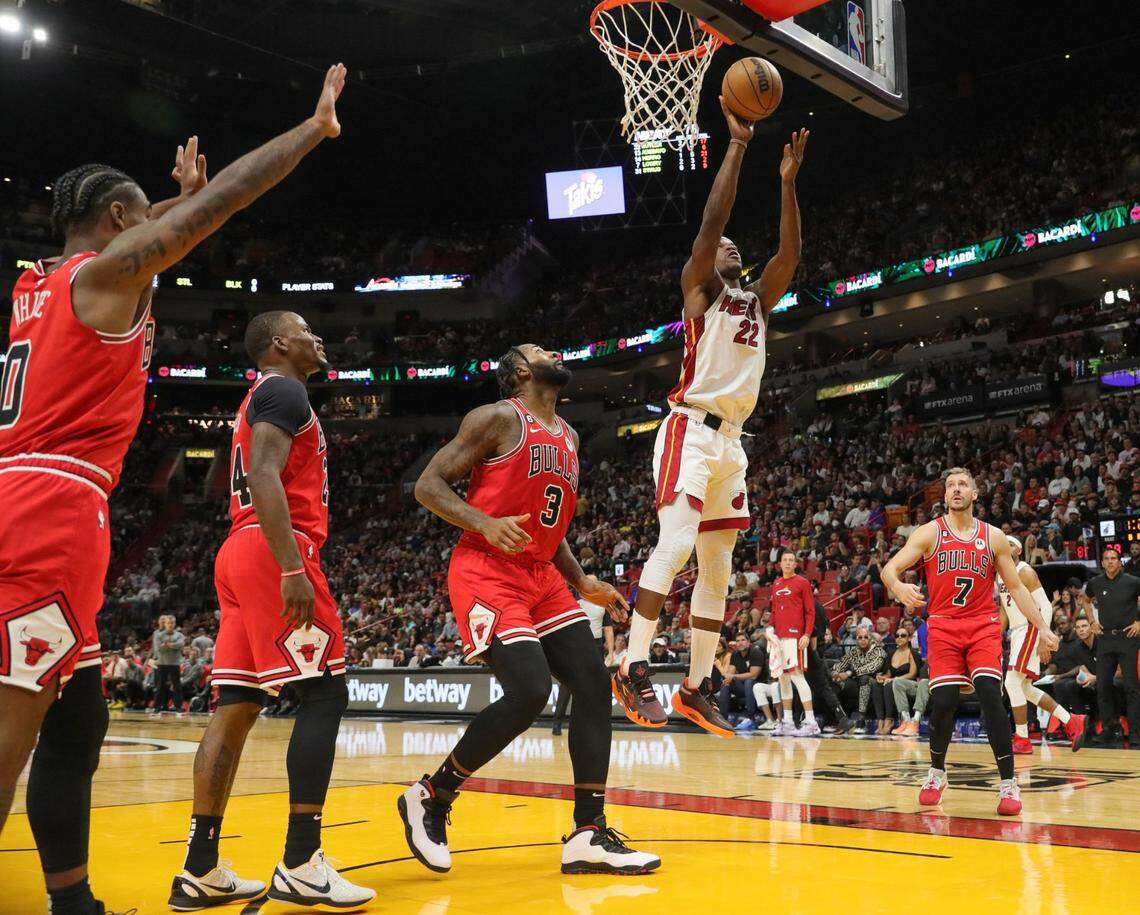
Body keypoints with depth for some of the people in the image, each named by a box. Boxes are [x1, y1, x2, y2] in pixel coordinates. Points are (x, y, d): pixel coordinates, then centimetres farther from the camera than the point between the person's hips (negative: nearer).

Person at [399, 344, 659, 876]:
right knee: (529, 693, -21)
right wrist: (485, 523, -25)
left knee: (593, 685, -2)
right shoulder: (498, 419, -7)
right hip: (486, 573, -8)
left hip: (542, 576, 8)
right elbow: (428, 485, -10)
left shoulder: (568, 438, 18)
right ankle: (429, 799, 0)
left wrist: (582, 583, 13)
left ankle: (588, 836, 2)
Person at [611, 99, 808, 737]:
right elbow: (712, 219, -8)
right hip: (691, 429, -8)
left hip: (732, 440, 8)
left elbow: (791, 253, 13)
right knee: (676, 543, -23)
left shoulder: (757, 300, 22)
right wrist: (739, 144, -7)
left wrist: (788, 180, 9)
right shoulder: (700, 288, 4)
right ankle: (635, 668, -23)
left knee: (718, 568, 7)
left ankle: (697, 687, 11)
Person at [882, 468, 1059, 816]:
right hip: (942, 627, -1)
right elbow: (889, 569, -6)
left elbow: (1015, 586, 12)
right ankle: (936, 773, 18)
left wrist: (1043, 627, 4)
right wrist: (898, 587, -30)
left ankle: (1008, 784, -9)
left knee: (990, 694, -17)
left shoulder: (994, 537, 6)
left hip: (983, 626, 1)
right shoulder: (929, 533, 1)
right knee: (943, 702, -9)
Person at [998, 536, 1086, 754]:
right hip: (1016, 632, 10)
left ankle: (1022, 740, -7)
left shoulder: (1025, 571, -12)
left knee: (1012, 682, -15)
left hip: (1030, 630, -10)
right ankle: (1071, 722, 21)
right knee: (1024, 688, 12)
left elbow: (1046, 606, -17)